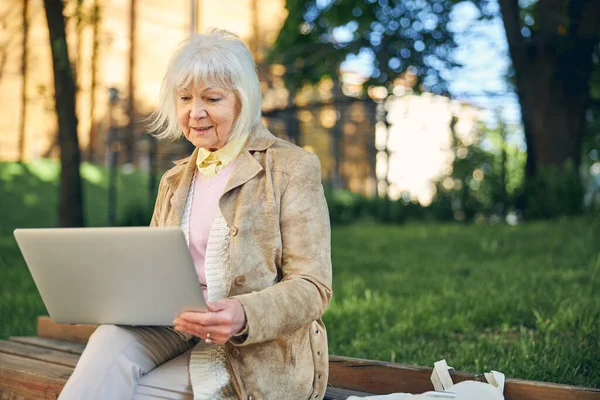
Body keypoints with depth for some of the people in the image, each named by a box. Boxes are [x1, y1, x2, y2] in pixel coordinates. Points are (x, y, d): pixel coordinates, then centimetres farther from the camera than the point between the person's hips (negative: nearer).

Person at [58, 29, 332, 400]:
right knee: (111, 336, -28)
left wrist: (244, 316, -27)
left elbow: (312, 288, -7)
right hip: (177, 328, 5)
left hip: (262, 351, -4)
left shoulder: (293, 167, -1)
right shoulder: (174, 181, 19)